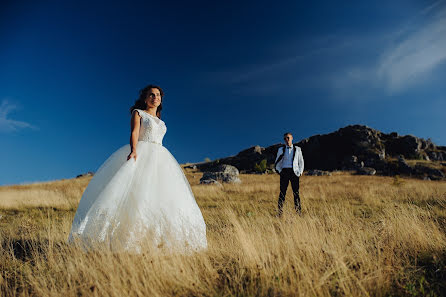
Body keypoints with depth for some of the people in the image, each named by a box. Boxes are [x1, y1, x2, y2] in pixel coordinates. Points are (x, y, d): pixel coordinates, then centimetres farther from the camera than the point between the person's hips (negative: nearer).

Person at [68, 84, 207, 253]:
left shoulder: (160, 121, 26)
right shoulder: (138, 113, 9)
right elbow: (134, 133, -6)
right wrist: (133, 150, -24)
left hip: (159, 157, 6)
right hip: (140, 154, -6)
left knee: (164, 196, -5)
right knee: (138, 191, -19)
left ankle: (156, 239, -3)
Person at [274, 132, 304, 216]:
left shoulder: (297, 149, 11)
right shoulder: (281, 149, 10)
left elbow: (301, 162, 15)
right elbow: (277, 162, 14)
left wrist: (300, 172, 4)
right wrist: (280, 171, 0)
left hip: (294, 172, 0)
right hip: (284, 171, 0)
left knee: (296, 192, -4)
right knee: (282, 192, -4)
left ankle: (299, 212, 1)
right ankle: (279, 212, -2)